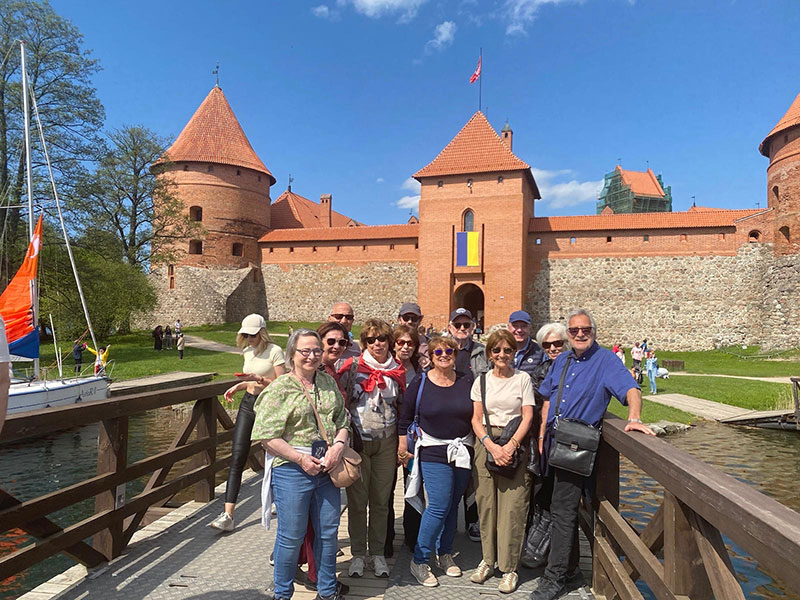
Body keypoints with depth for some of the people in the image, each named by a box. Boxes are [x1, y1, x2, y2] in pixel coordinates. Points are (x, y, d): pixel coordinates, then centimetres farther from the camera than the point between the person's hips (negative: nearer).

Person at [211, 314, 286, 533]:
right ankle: (228, 515, -6)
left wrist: (258, 379, -23)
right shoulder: (247, 351, 12)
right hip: (248, 403, 6)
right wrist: (237, 386, 6)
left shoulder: (274, 351, -10)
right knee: (237, 457, -4)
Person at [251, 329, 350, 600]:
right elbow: (267, 437, -12)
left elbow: (343, 420, 11)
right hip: (292, 470, -5)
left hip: (327, 468, 5)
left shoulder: (328, 382, 8)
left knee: (328, 533, 14)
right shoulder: (279, 389, -8)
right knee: (292, 536, 6)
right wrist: (301, 459, -15)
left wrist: (338, 445, -7)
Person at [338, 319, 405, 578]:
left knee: (381, 500, 12)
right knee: (357, 500, 8)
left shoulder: (397, 371, 5)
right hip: (357, 440, -2)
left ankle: (377, 552, 28)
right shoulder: (353, 366, -6)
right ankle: (358, 553, 25)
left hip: (386, 442, 2)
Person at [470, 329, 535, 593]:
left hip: (515, 445, -2)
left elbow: (527, 416, -1)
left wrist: (511, 445, -14)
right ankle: (488, 559, 22)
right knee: (486, 503, 4)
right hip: (485, 444, 2)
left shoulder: (523, 378, 4)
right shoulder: (481, 381, 9)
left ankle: (509, 568, 9)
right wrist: (491, 445, -10)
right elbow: (476, 419, 5)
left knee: (512, 506, -3)